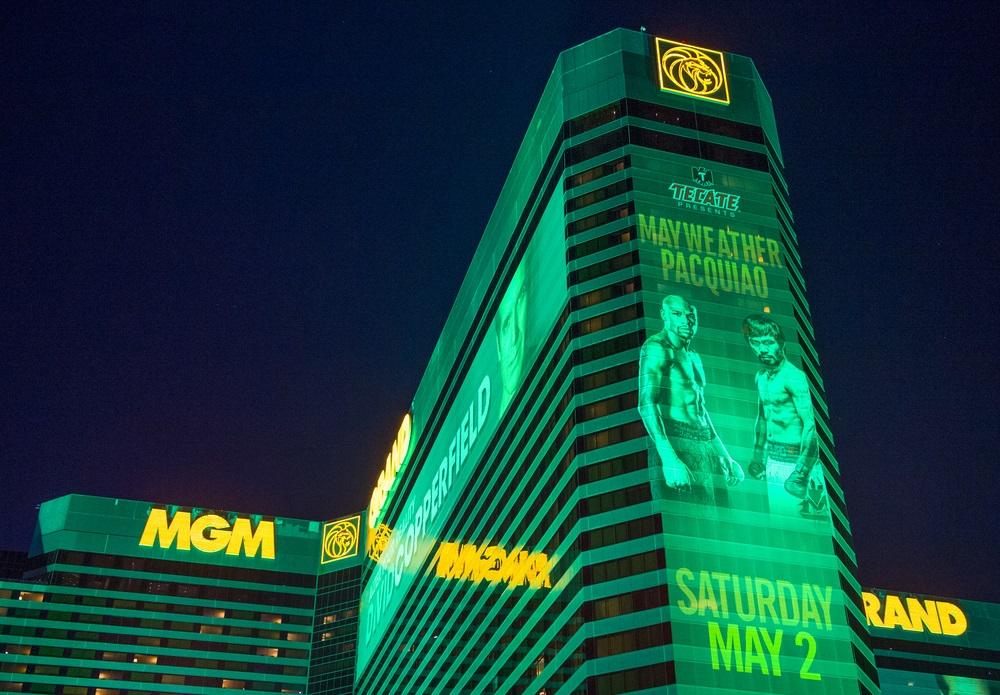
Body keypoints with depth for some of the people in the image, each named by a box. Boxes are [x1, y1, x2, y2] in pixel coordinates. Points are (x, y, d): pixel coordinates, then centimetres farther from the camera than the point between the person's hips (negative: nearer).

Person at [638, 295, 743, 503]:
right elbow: (647, 404, -18)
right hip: (676, 445, -8)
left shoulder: (693, 356, 21)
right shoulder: (657, 347, -5)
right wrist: (669, 458, -29)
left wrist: (725, 456, 26)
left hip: (703, 447, 8)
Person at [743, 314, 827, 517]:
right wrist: (758, 456, 26)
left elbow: (810, 424, -22)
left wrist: (801, 472, -26)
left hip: (794, 460, -8)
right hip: (772, 459, 8)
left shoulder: (793, 376, -17)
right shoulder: (760, 376, 9)